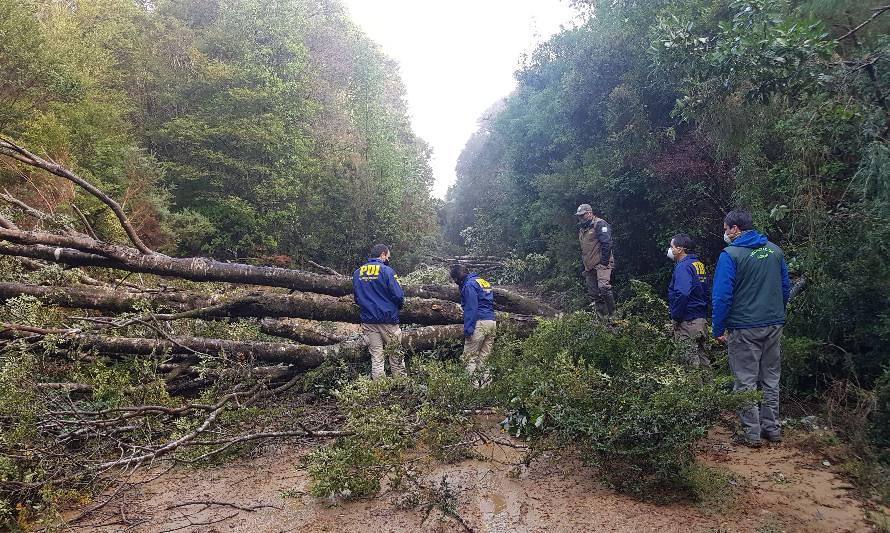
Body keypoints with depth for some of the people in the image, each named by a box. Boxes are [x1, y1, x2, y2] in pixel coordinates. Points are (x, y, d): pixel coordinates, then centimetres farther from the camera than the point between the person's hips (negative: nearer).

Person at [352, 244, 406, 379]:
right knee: (395, 354, 8)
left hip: (367, 320, 5)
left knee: (376, 357, 8)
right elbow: (398, 295, -13)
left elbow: (356, 298, 13)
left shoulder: (357, 272, 7)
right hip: (387, 319, -4)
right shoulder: (386, 271, -10)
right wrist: (397, 307, 7)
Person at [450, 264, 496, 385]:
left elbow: (471, 309, -14)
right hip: (492, 322, 9)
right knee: (484, 358, 9)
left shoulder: (469, 285, -5)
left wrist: (468, 329, -17)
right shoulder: (484, 282, 22)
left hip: (479, 322, -8)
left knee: (469, 357, -5)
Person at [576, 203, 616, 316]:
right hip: (589, 266, 9)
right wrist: (582, 266, 24)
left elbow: (607, 243, -15)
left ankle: (613, 314, -14)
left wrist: (604, 261, -19)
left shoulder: (600, 224, -5)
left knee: (603, 287, -26)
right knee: (594, 293, 5)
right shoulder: (582, 229, 22)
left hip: (601, 263, -9)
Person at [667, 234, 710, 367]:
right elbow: (706, 291, 19)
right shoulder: (699, 264, 12)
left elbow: (682, 294, -29)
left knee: (690, 360, -3)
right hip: (701, 320, 9)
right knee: (701, 355, 15)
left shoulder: (683, 266, -16)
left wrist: (675, 317, -19)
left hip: (687, 321, -9)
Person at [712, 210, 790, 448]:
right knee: (771, 378, 16)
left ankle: (752, 433, 8)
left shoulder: (730, 255, -12)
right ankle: (771, 428, 24)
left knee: (746, 381, 3)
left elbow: (721, 295, -15)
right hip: (774, 324, 6)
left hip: (744, 328, -6)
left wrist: (718, 329, -7)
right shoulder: (775, 250, 6)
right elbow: (786, 287, 13)